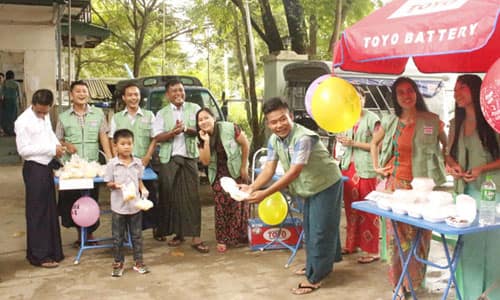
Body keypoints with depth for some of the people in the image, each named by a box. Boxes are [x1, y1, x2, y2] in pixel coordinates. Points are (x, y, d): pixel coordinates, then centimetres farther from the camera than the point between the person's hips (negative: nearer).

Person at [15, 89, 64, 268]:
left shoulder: (46, 117, 8)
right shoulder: (23, 122, -15)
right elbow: (23, 149, -18)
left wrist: (57, 145, 2)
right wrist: (51, 149, -19)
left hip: (46, 166, 8)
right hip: (34, 168, -8)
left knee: (50, 210, 14)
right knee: (37, 213, 0)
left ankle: (51, 250, 26)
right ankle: (39, 255, 10)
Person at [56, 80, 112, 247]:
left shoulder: (98, 114, 6)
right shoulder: (64, 117, 6)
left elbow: (103, 137, 2)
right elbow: (58, 140, 11)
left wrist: (110, 159, -8)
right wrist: (66, 145, -11)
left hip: (92, 165, 0)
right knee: (73, 200, 3)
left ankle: (90, 233, 23)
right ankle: (80, 234, 20)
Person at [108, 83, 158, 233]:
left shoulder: (149, 116, 10)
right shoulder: (116, 118, 12)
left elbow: (154, 139, 7)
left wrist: (146, 158, -5)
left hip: (144, 163, 0)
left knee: (149, 195, 0)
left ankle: (153, 225, 11)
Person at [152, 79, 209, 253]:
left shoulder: (194, 108, 9)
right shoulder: (162, 113, 9)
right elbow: (157, 137, 0)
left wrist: (185, 129, -15)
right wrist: (173, 132, -15)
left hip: (189, 158, -1)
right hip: (169, 160, 1)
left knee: (192, 196, -5)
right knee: (171, 197, 1)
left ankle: (195, 237, -5)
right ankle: (178, 233, 13)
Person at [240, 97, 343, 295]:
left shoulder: (303, 138, -32)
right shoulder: (274, 140, -6)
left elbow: (294, 173, -36)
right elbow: (269, 169, -10)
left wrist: (264, 194, -39)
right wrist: (251, 187, -28)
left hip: (326, 185, -9)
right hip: (310, 188, 9)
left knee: (320, 230, -3)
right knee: (309, 229, 21)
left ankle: (314, 278, 8)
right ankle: (319, 264, 40)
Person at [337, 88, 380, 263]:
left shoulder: (372, 119, -6)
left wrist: (353, 143, -15)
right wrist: (343, 141, 0)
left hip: (366, 169, -6)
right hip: (349, 166, 7)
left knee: (368, 211, -3)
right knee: (351, 208, 12)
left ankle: (372, 251, 4)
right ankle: (351, 244, 23)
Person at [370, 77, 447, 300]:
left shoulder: (432, 120, 0)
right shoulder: (390, 122, 5)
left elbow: (447, 145, 12)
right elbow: (374, 143, 20)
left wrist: (444, 165, 1)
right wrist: (376, 167, 10)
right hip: (396, 183, 1)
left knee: (420, 233, 3)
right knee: (396, 234, 4)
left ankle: (415, 279, 20)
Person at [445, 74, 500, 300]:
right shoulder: (456, 123, 10)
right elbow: (450, 154, 17)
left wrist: (482, 169, -19)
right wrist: (452, 165, -4)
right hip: (466, 191, 5)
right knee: (468, 245, 10)